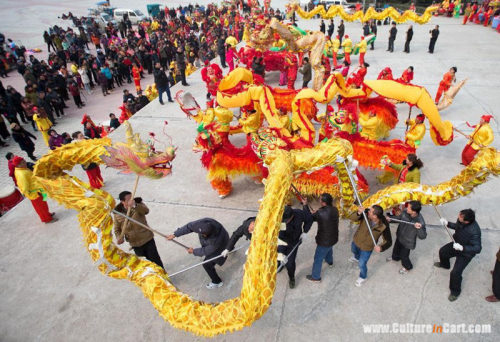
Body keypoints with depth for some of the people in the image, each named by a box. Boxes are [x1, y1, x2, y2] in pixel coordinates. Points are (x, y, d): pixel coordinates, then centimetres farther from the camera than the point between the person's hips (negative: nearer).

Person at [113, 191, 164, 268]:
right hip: (135, 244, 1)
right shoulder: (118, 214, -5)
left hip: (147, 239, -1)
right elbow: (117, 229, 7)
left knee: (155, 260, 5)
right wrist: (119, 237, -15)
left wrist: (135, 205, -50)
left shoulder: (138, 204, -9)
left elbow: (146, 211, -32)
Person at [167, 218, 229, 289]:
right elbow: (188, 227, -26)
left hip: (219, 247, -7)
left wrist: (194, 251, -16)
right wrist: (175, 234, -27)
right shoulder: (203, 223, -38)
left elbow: (206, 251, -29)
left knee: (207, 264, -6)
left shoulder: (216, 240, -47)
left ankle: (217, 282, 20)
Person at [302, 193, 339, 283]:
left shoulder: (321, 213, -32)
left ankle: (315, 277, 31)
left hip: (324, 241, -7)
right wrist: (317, 213, 2)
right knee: (329, 249, 38)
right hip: (333, 238, 8)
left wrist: (305, 205, -8)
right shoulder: (334, 209, -12)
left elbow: (309, 217, -15)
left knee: (318, 259, 13)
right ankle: (330, 262, 66)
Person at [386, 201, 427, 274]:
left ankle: (407, 267, 50)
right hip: (399, 236, 5)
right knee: (396, 248, 32)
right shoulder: (405, 212, -23)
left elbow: (422, 236, -33)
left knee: (404, 256, 17)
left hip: (407, 242, -5)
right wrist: (390, 218, -21)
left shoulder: (420, 222, -37)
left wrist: (419, 228, -52)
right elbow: (398, 217, -3)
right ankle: (395, 257, 66)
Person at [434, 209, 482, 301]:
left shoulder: (474, 231, -41)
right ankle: (444, 264, 62)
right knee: (442, 251, 27)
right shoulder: (461, 221, -21)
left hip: (466, 253, -7)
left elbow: (477, 248, -34)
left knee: (455, 273, -6)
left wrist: (462, 248, -43)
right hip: (457, 244, 8)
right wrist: (447, 223, -12)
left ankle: (455, 292, 22)